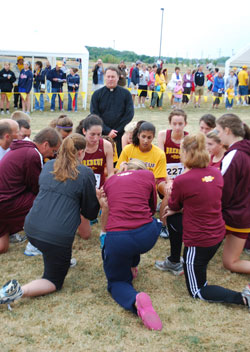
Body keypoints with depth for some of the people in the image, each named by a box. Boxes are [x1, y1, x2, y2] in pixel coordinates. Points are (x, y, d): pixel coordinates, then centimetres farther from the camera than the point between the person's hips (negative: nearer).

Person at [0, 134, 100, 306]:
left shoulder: (48, 166, 11)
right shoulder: (85, 173, -4)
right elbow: (91, 212, 5)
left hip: (32, 229, 6)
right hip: (57, 236, -6)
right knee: (54, 282, 10)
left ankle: (65, 261, 36)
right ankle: (19, 291, -13)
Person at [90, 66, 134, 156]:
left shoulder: (126, 94, 5)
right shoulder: (97, 94, 6)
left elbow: (129, 114, 0)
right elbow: (94, 115, -1)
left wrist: (117, 131, -8)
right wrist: (107, 131, -11)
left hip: (120, 135, 0)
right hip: (102, 135, 0)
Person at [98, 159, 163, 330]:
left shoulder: (110, 180, 19)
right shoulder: (148, 175, 14)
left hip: (117, 239, 0)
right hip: (147, 236, 1)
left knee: (117, 281, 21)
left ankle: (136, 300, -12)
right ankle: (133, 266, 44)